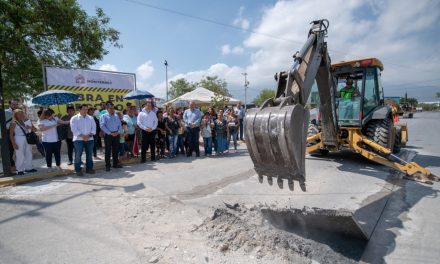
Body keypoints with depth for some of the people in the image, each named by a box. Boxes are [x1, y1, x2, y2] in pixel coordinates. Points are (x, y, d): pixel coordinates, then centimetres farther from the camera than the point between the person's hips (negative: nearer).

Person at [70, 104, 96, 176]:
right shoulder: (74, 118, 2)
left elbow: (94, 128, 5)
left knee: (89, 155, 8)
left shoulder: (91, 118, 13)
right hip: (78, 139, -3)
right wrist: (82, 136, -17)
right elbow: (74, 129, -8)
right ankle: (78, 170, 7)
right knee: (78, 155, -2)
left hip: (90, 139, 4)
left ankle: (89, 168, 19)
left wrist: (89, 135, -11)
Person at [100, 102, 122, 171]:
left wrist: (117, 132, -5)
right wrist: (110, 133, -15)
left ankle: (115, 164, 22)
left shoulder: (116, 116, 13)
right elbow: (102, 126, -10)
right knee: (108, 151, 1)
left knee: (115, 150, 11)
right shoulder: (104, 116, -1)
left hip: (116, 135, 4)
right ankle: (107, 165, 9)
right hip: (108, 135, -4)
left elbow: (120, 125, 12)